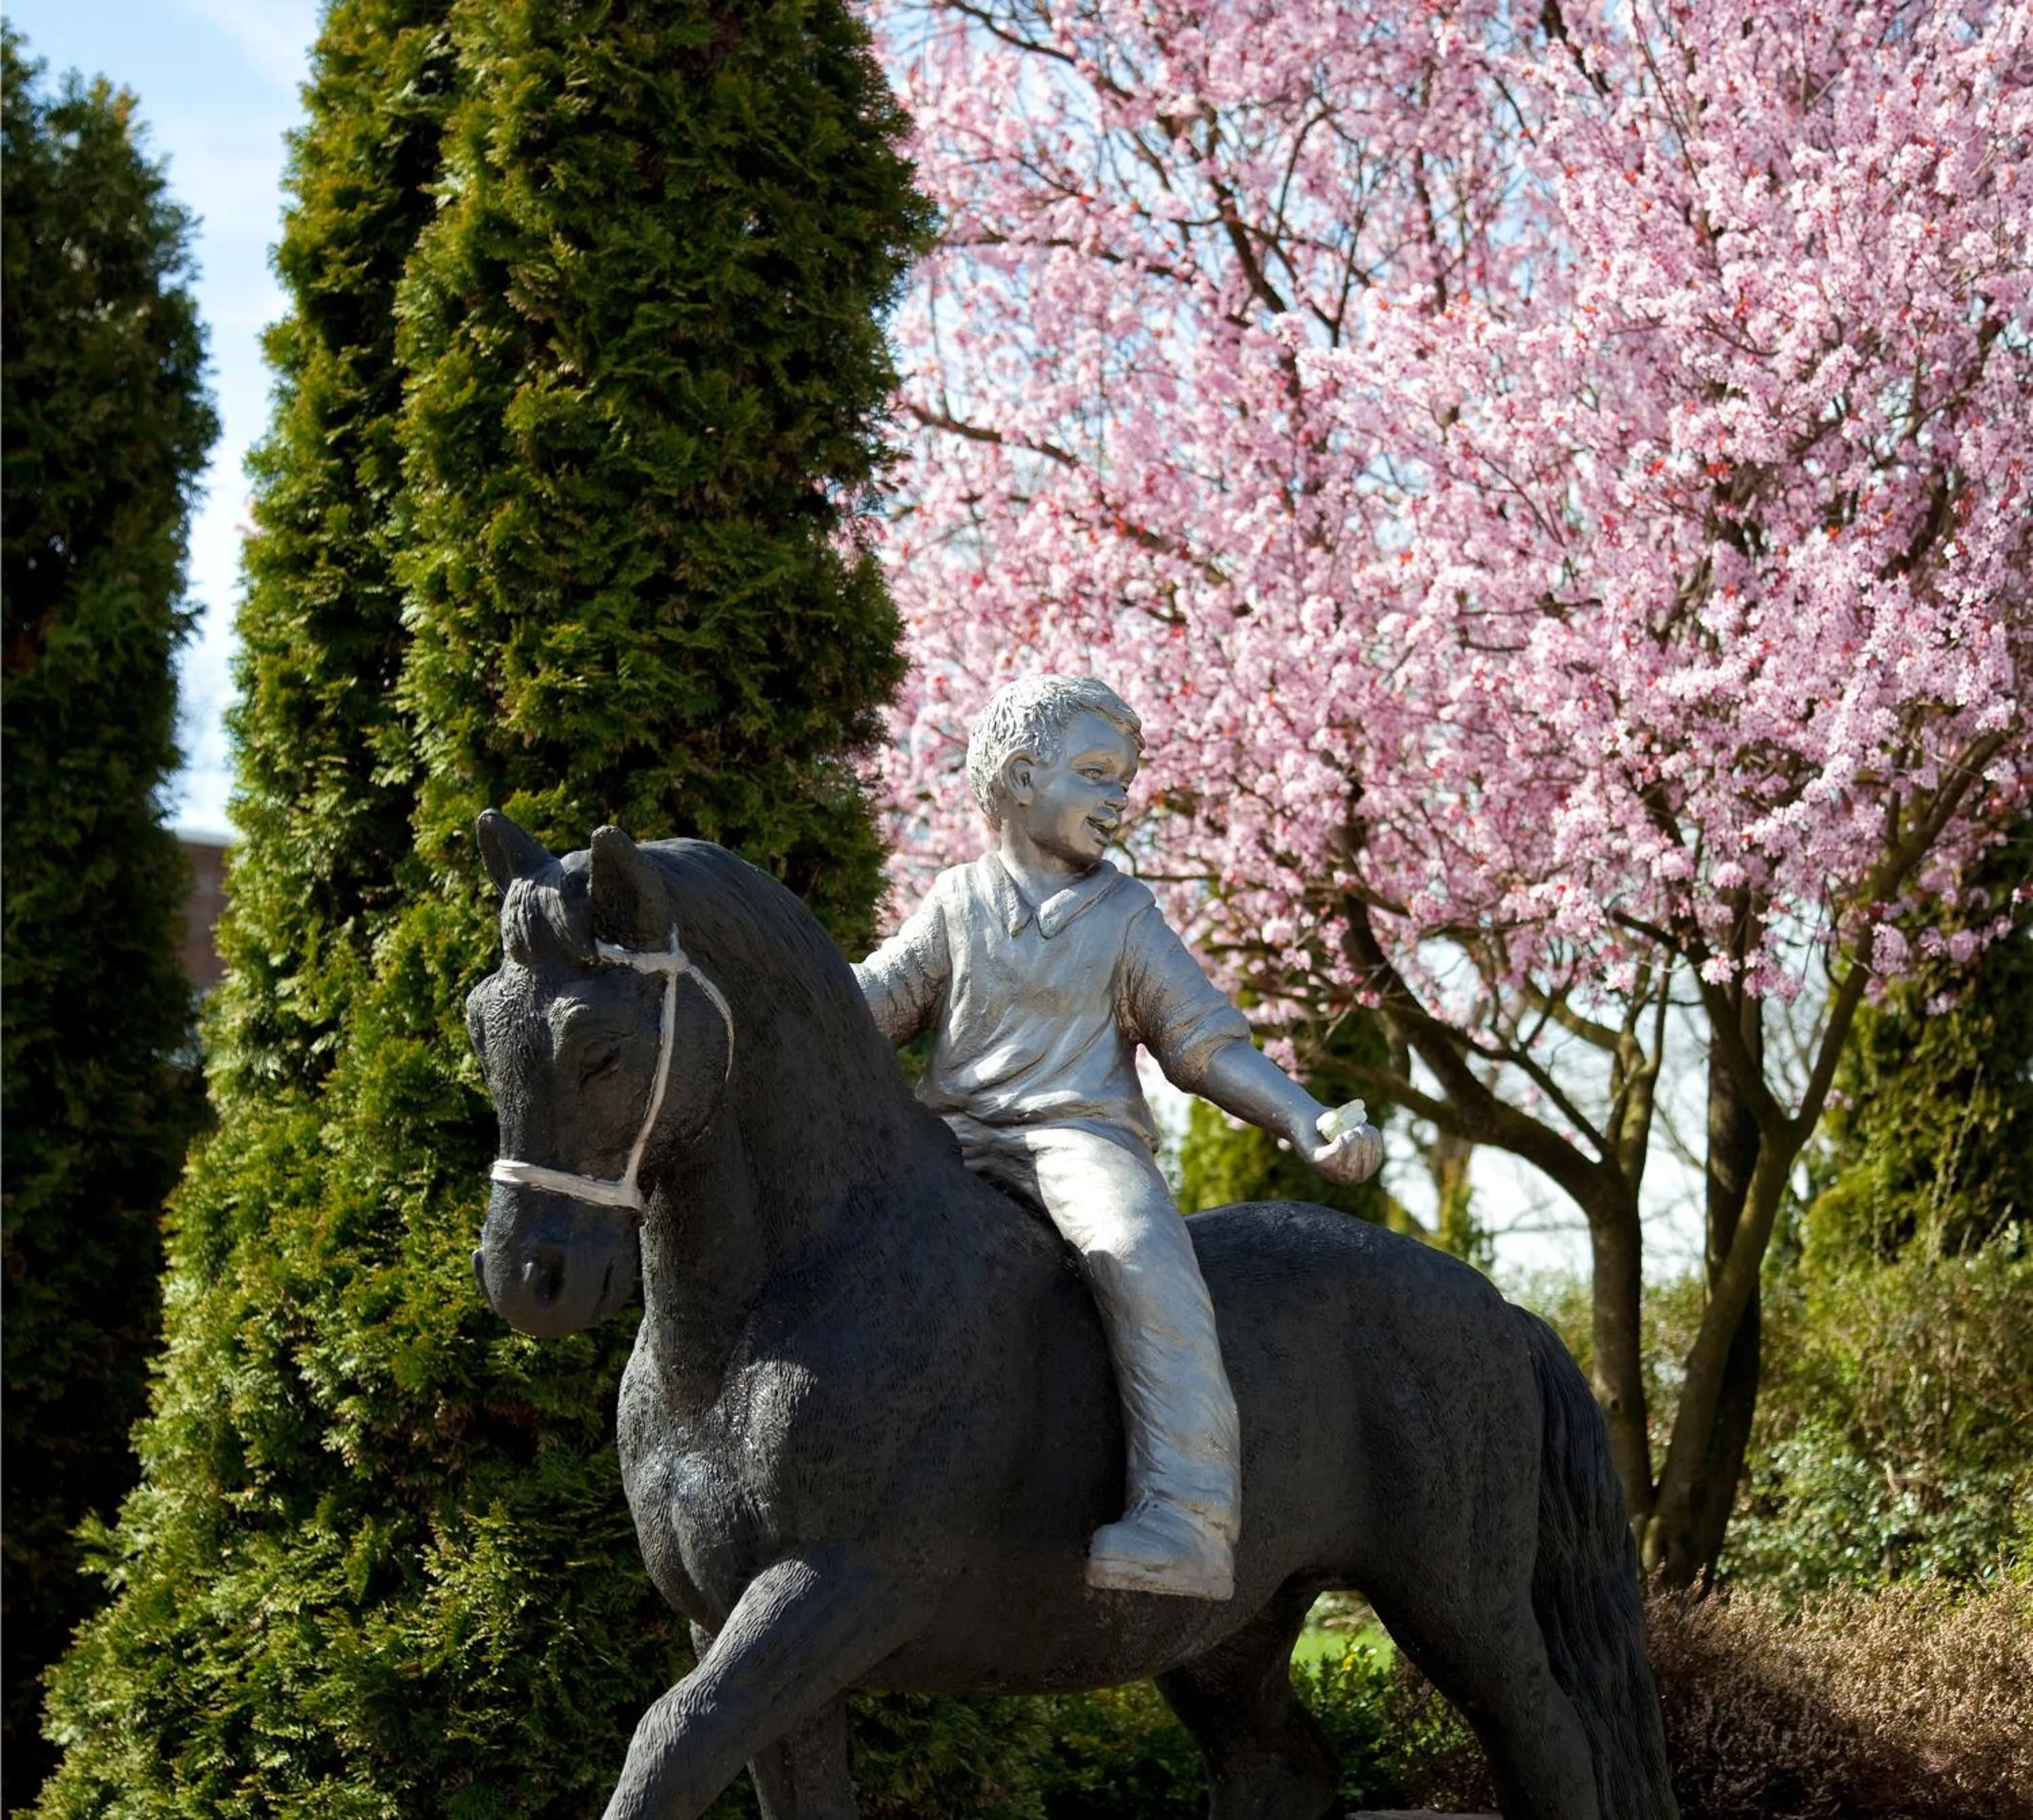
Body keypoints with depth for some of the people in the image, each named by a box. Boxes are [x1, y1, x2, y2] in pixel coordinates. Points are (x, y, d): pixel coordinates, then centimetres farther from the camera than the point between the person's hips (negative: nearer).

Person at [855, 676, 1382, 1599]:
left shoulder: (1125, 915, 14)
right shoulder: (957, 902, 17)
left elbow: (1208, 1043, 11)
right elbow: (873, 1002, 17)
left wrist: (1310, 1126, -3)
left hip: (1082, 1134, -3)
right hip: (951, 1137, 3)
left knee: (1142, 1257, -34)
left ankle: (1187, 1515, -44)